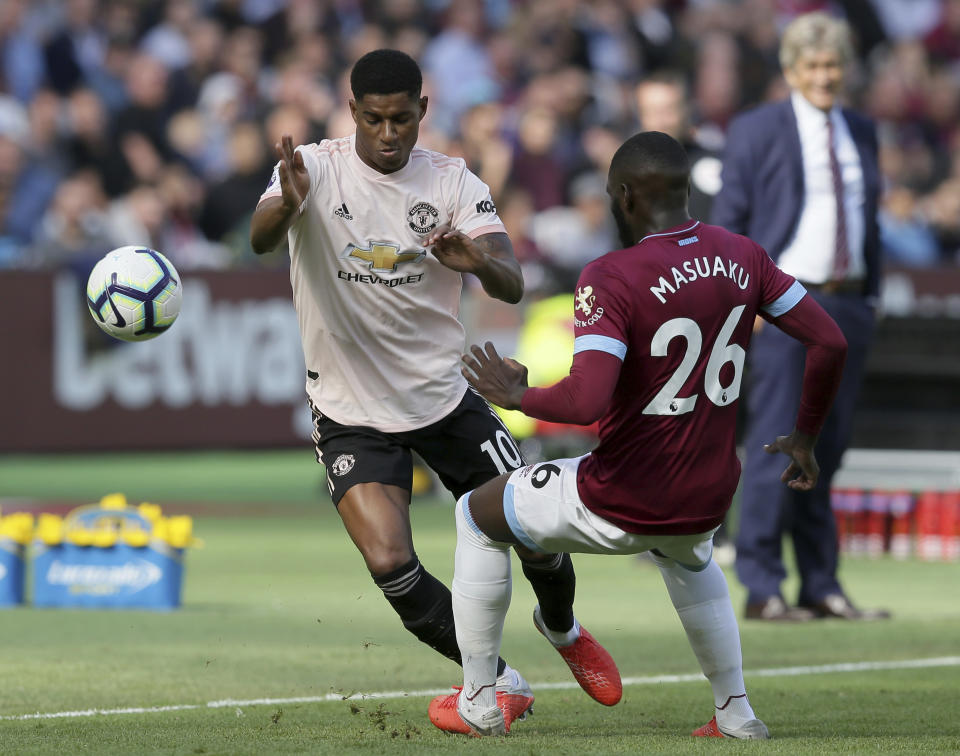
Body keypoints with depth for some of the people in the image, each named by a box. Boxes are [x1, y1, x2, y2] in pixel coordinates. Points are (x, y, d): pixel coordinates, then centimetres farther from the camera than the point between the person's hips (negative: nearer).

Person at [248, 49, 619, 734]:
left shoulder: (453, 182, -6)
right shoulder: (316, 168, -11)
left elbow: (512, 285, -16)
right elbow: (261, 238, -30)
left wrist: (478, 261, -40)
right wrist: (287, 206, -54)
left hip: (444, 394, 2)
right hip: (352, 412, -2)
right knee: (389, 563, -18)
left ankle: (561, 627, 38)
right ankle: (501, 683, 2)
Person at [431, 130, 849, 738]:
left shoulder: (611, 277, -21)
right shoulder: (741, 257, -2)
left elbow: (587, 402, -31)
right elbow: (830, 342, 2)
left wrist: (516, 396, -11)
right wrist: (805, 438, 17)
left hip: (620, 507, -6)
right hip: (708, 503, 6)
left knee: (478, 516, 21)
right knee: (686, 555, 43)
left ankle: (479, 701, 27)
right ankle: (736, 712, 37)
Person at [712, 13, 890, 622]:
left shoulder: (861, 133, 15)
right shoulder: (757, 132, -1)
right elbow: (728, 222, -3)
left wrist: (871, 293, 13)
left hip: (848, 307, 5)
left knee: (828, 450, 8)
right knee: (775, 444, -9)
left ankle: (821, 585, 12)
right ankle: (762, 587, -5)